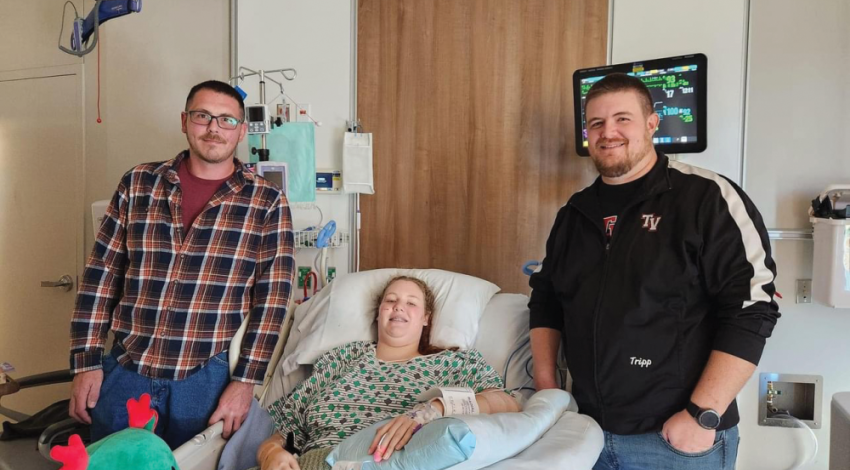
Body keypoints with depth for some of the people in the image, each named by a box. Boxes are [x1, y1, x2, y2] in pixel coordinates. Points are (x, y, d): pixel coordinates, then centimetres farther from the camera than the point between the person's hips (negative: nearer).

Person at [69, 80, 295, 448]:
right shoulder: (138, 184, 2)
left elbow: (272, 298, -5)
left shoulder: (266, 203, -4)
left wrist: (245, 381, -8)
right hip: (123, 371, 2)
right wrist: (86, 362, 1)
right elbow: (101, 275, 4)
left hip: (207, 378, -1)